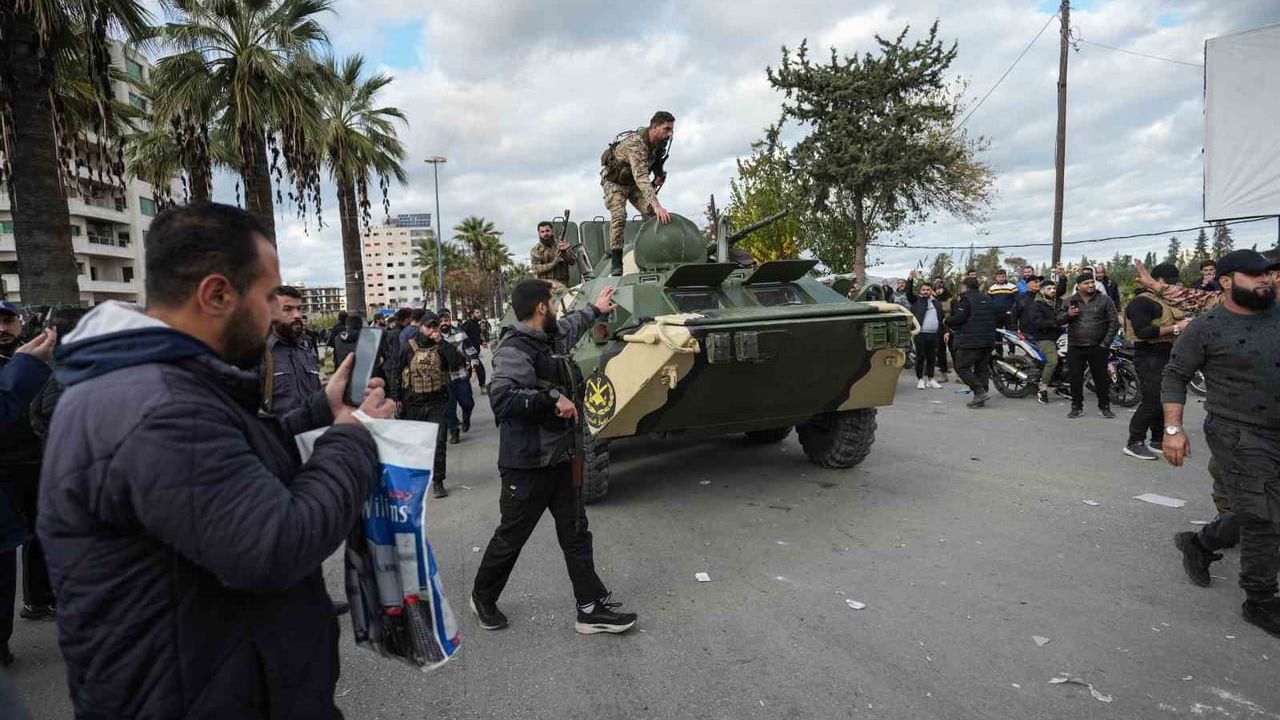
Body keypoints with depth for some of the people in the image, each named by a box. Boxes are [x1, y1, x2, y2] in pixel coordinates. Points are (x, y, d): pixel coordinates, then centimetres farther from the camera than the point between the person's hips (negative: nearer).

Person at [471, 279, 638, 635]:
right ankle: (482, 598, 33)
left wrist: (595, 309, 46)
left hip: (557, 458, 9)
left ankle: (592, 608, 20)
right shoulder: (514, 348, -19)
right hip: (526, 463, -9)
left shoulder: (548, 338, 9)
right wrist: (552, 398, -30)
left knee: (575, 532, 11)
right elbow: (502, 398, -33)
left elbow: (570, 325, 33)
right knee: (511, 537, 9)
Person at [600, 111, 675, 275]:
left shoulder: (660, 143, -12)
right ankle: (616, 264, -22)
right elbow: (641, 176, -53)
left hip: (634, 183, 7)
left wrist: (660, 175, -10)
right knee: (619, 216, -24)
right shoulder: (636, 143, -38)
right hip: (614, 182, -7)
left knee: (652, 214, -10)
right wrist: (656, 204, -65)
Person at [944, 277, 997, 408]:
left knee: (962, 367, -3)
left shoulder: (965, 299, -8)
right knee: (982, 368, 11)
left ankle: (980, 391, -15)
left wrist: (948, 320, 2)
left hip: (970, 342, -8)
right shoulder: (988, 299, 17)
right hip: (988, 341, 8)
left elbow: (958, 318, -17)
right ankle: (980, 399, 11)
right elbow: (994, 320, 21)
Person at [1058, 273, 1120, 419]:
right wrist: (1068, 314, -16)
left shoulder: (1105, 300, 2)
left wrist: (1105, 343, -6)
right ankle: (1077, 407, 14)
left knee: (1102, 378, 5)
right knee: (1075, 378, 3)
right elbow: (1059, 320, 7)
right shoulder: (1070, 301, 7)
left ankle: (1104, 406, 18)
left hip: (1098, 347, -1)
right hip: (1075, 347, 1)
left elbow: (1114, 323, 1)